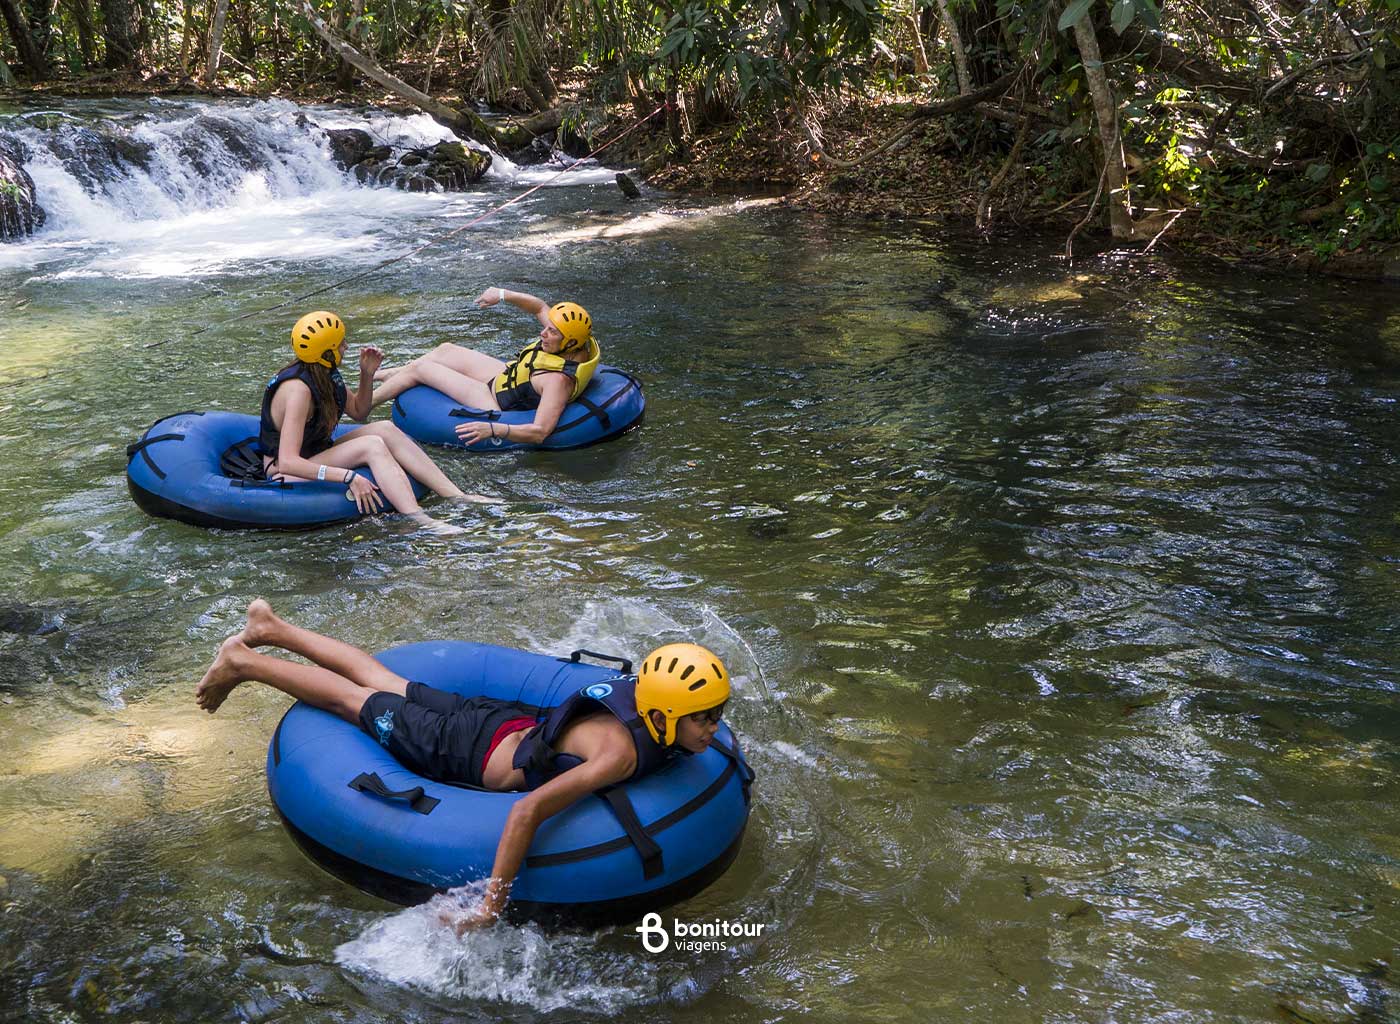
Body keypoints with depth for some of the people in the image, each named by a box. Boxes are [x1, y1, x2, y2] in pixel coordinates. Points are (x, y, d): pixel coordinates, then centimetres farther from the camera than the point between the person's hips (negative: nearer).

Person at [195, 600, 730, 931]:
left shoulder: (649, 705, -16)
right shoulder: (621, 752, -41)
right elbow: (528, 811, -48)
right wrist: (492, 903, -43)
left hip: (508, 722, 7)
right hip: (474, 752, -7)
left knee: (387, 685, 23)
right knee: (357, 700, 13)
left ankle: (272, 627, 41)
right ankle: (244, 661, 32)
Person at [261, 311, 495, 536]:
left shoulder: (326, 374, 2)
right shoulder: (298, 388, -26)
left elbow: (359, 412, 18)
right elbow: (287, 462, -35)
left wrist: (367, 374, 0)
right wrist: (349, 477, -40)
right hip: (286, 476, -9)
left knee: (385, 429, -10)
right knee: (372, 445, -26)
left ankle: (457, 496, -17)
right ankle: (419, 520, -42)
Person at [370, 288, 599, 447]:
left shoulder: (559, 379, -39)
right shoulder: (575, 343, -14)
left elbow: (540, 432, -45)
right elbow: (540, 306, 2)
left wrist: (493, 429, -54)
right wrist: (503, 295, -10)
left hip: (498, 402, -9)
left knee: (420, 368, 2)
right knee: (446, 350, 22)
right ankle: (386, 374, 46)